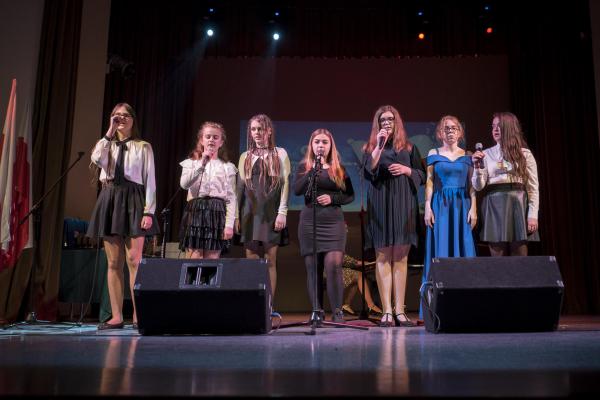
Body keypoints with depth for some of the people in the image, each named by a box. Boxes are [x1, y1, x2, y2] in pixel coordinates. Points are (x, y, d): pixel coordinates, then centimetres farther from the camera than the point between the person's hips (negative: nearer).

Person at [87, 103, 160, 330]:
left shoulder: (143, 147, 7)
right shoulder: (106, 145, 17)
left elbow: (150, 181, 0)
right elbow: (97, 160, -8)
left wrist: (149, 211, -10)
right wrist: (110, 132, -5)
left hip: (133, 200, -4)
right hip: (109, 200, 4)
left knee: (134, 260, -10)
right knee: (113, 263, 2)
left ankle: (138, 316, -6)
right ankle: (116, 317, 6)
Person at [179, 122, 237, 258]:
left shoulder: (227, 167, 10)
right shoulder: (190, 163, 10)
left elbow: (231, 197, 4)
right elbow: (184, 184, -10)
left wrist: (229, 224, -5)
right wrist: (202, 163, -16)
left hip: (217, 213, 0)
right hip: (195, 211, 0)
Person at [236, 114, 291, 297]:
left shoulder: (280, 154, 7)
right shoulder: (245, 156, 15)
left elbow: (285, 184, 0)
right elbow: (240, 186, 12)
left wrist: (282, 212, -10)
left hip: (271, 213, -2)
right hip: (250, 213, 3)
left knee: (270, 261, -3)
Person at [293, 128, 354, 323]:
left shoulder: (339, 168, 9)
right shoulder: (304, 166, 8)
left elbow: (350, 195, 9)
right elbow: (297, 190, -8)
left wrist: (332, 198, -8)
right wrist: (314, 169, -14)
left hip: (334, 222, 0)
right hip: (309, 222, 1)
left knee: (333, 265, -12)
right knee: (313, 268, 2)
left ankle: (337, 311, -4)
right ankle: (317, 311, 9)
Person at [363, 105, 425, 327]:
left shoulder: (409, 148, 14)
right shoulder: (371, 147, 12)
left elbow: (422, 175, 14)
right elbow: (368, 172, -4)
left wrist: (406, 170, -5)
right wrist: (379, 146, -7)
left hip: (403, 205, 1)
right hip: (380, 205, -1)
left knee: (401, 257, -1)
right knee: (383, 256, -4)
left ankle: (400, 310, 1)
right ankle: (387, 311, -4)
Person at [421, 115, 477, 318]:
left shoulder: (467, 155, 11)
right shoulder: (434, 154, 7)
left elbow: (472, 185, 7)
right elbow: (429, 182, 3)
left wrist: (473, 208, -4)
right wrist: (427, 208, -6)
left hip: (462, 206, 2)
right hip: (440, 205, -1)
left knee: (463, 249, 0)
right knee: (440, 250, -3)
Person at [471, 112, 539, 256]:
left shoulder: (524, 154, 7)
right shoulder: (486, 154, 9)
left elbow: (533, 187, 3)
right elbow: (478, 186, 2)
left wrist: (533, 215, -5)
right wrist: (478, 167, -14)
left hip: (518, 204, 0)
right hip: (494, 205, 1)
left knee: (519, 258, 0)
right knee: (498, 259, 0)